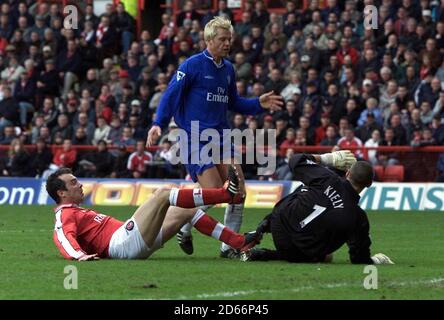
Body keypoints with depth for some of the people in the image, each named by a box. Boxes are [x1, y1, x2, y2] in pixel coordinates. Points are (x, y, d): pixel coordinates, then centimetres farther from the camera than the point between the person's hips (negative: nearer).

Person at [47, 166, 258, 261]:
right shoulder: (64, 216, 1)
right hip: (123, 242, -11)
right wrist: (78, 254, -38)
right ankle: (227, 193, -16)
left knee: (188, 211, 12)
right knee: (163, 193, -16)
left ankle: (238, 242, 4)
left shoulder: (77, 212, 31)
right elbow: (64, 237, -20)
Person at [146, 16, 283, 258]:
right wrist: (158, 124, -20)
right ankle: (184, 228, 13)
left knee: (238, 191, -5)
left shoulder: (228, 69, 14)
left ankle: (229, 246, 5)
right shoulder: (193, 65, -7)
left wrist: (259, 104, 10)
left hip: (221, 137, 7)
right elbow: (171, 95, -9)